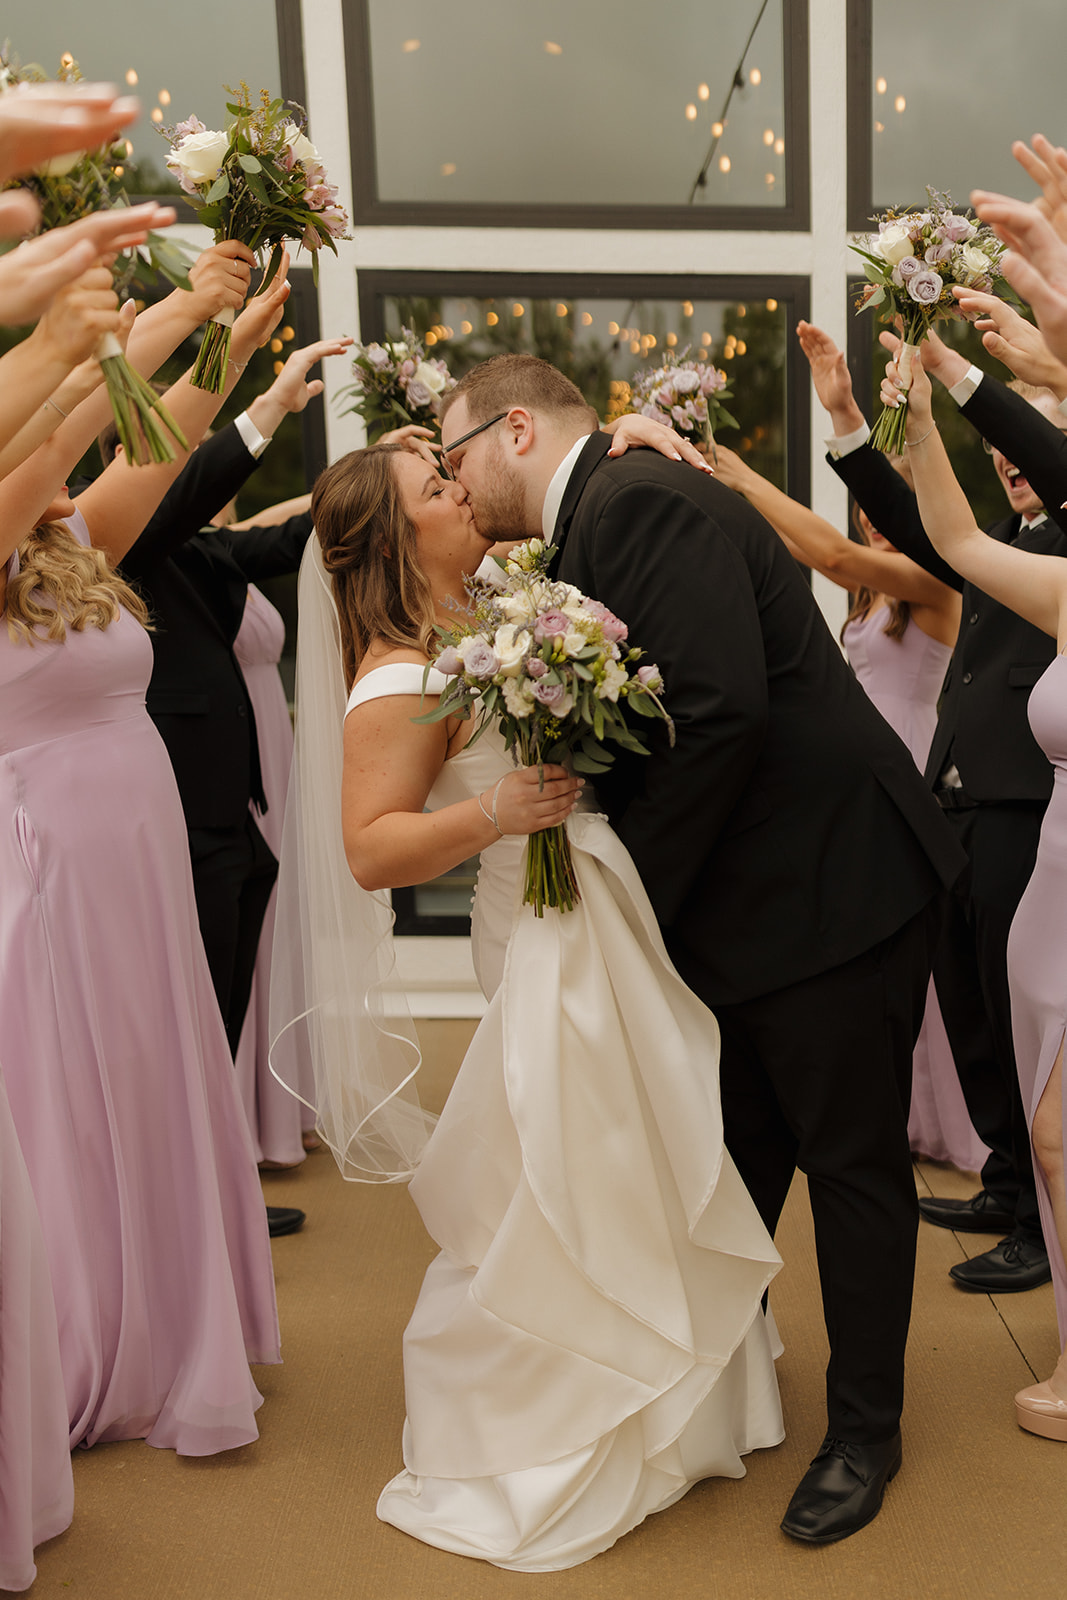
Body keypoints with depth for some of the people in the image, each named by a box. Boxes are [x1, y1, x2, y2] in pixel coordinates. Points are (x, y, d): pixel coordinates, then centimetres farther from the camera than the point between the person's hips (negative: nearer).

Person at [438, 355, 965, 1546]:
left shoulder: (640, 500, -18)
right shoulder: (598, 521, 13)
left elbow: (722, 713, -27)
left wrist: (635, 894, -17)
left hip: (830, 887, -9)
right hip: (741, 903, 9)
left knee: (851, 1161, 8)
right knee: (739, 1158, 20)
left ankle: (864, 1430, 27)